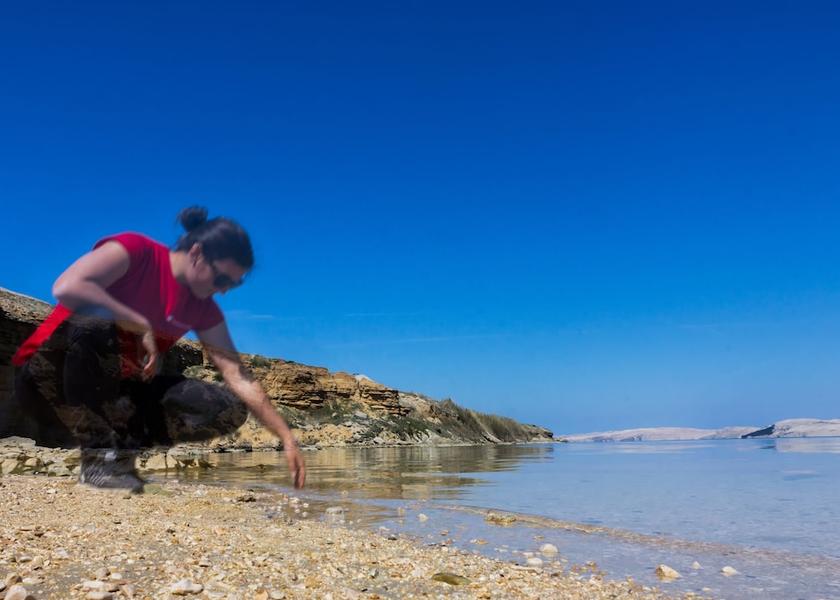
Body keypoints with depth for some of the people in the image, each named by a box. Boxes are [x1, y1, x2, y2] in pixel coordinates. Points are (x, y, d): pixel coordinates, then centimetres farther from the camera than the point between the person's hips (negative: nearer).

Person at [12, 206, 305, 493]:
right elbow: (66, 288, -33)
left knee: (229, 408, -12)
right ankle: (99, 455, -23)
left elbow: (240, 378, -5)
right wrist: (143, 327, -25)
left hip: (110, 394, 5)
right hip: (48, 378, -4)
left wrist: (287, 438, -11)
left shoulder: (203, 309, -1)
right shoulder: (134, 250, -16)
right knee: (95, 322, -40)